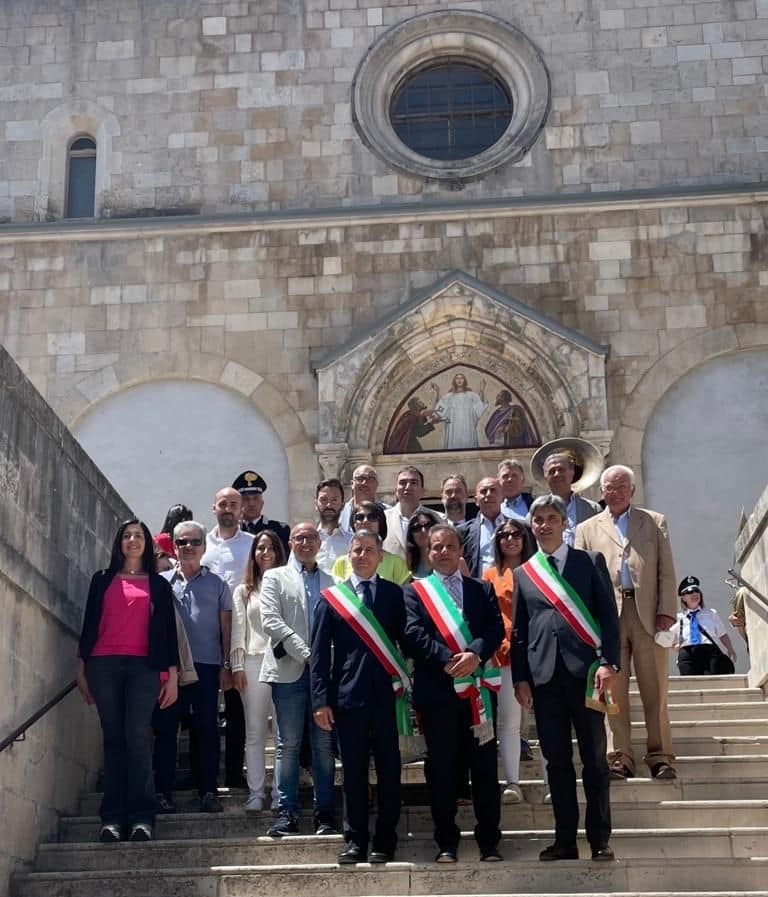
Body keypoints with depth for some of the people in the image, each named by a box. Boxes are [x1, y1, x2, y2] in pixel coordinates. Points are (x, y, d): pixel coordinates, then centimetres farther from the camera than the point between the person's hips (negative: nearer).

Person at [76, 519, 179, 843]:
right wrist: (81, 668, 7)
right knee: (113, 738, 0)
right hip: (104, 665, 1)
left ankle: (141, 817, -10)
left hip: (143, 666, -1)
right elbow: (89, 624, 14)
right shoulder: (102, 580, 16)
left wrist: (172, 674, 4)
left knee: (138, 737, -11)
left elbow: (167, 629, 11)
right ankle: (112, 817, -1)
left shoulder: (158, 584, 15)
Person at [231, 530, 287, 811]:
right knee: (254, 732, 2)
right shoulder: (243, 591, 15)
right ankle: (256, 792, 6)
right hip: (254, 662, 1)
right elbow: (238, 630, 10)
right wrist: (237, 666, 1)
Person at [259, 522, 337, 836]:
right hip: (289, 670, -2)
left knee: (324, 745, 3)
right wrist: (305, 654, -10)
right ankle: (287, 813, 2)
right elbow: (270, 621, -2)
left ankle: (324, 813, 7)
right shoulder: (275, 577, 11)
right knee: (289, 744, -2)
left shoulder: (330, 582, 18)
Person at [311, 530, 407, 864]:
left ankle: (385, 841, 12)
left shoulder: (395, 594, 8)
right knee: (353, 772, 4)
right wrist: (321, 700, -3)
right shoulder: (331, 598, 7)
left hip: (387, 695, 0)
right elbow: (319, 652, 5)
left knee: (389, 772, 2)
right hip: (348, 696, 0)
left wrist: (407, 685, -4)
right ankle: (355, 840, 14)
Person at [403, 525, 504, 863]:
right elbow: (413, 634, -5)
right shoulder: (414, 591, 9)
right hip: (436, 689, -1)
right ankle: (446, 842, 10)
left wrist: (475, 654, -16)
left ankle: (489, 841, 11)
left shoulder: (482, 589, 15)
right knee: (442, 768, 2)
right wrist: (448, 660, -17)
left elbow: (496, 628, 3)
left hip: (477, 687, 2)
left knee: (485, 766, 3)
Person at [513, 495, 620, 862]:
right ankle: (565, 840, 10)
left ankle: (600, 840, 9)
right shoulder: (522, 574, 15)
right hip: (544, 674, 2)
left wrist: (608, 663, -9)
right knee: (556, 759, 4)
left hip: (584, 669, -2)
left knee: (594, 758, 1)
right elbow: (518, 630, 12)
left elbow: (608, 615, 2)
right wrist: (520, 677, 4)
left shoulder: (590, 561, 8)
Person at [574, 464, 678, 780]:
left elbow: (666, 572, 8)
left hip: (648, 614, 0)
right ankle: (619, 759, 3)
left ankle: (660, 757, 5)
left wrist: (667, 612, -4)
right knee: (613, 692, 0)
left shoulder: (655, 522, 15)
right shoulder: (587, 529, 16)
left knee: (655, 691, 0)